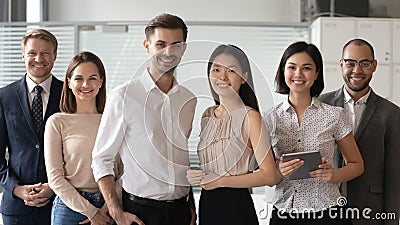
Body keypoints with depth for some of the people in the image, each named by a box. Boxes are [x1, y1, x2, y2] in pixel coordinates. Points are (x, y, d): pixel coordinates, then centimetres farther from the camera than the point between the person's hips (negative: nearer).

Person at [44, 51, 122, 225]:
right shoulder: (57, 122, -3)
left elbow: (123, 172, 1)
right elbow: (55, 177, -5)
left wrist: (107, 209, -11)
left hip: (108, 207, 2)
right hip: (70, 207, -1)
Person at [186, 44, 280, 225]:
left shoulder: (249, 117, -12)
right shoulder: (207, 115, 6)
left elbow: (270, 176, -17)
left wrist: (220, 181, -15)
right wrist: (190, 175, -3)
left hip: (237, 208, -6)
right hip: (206, 205, 6)